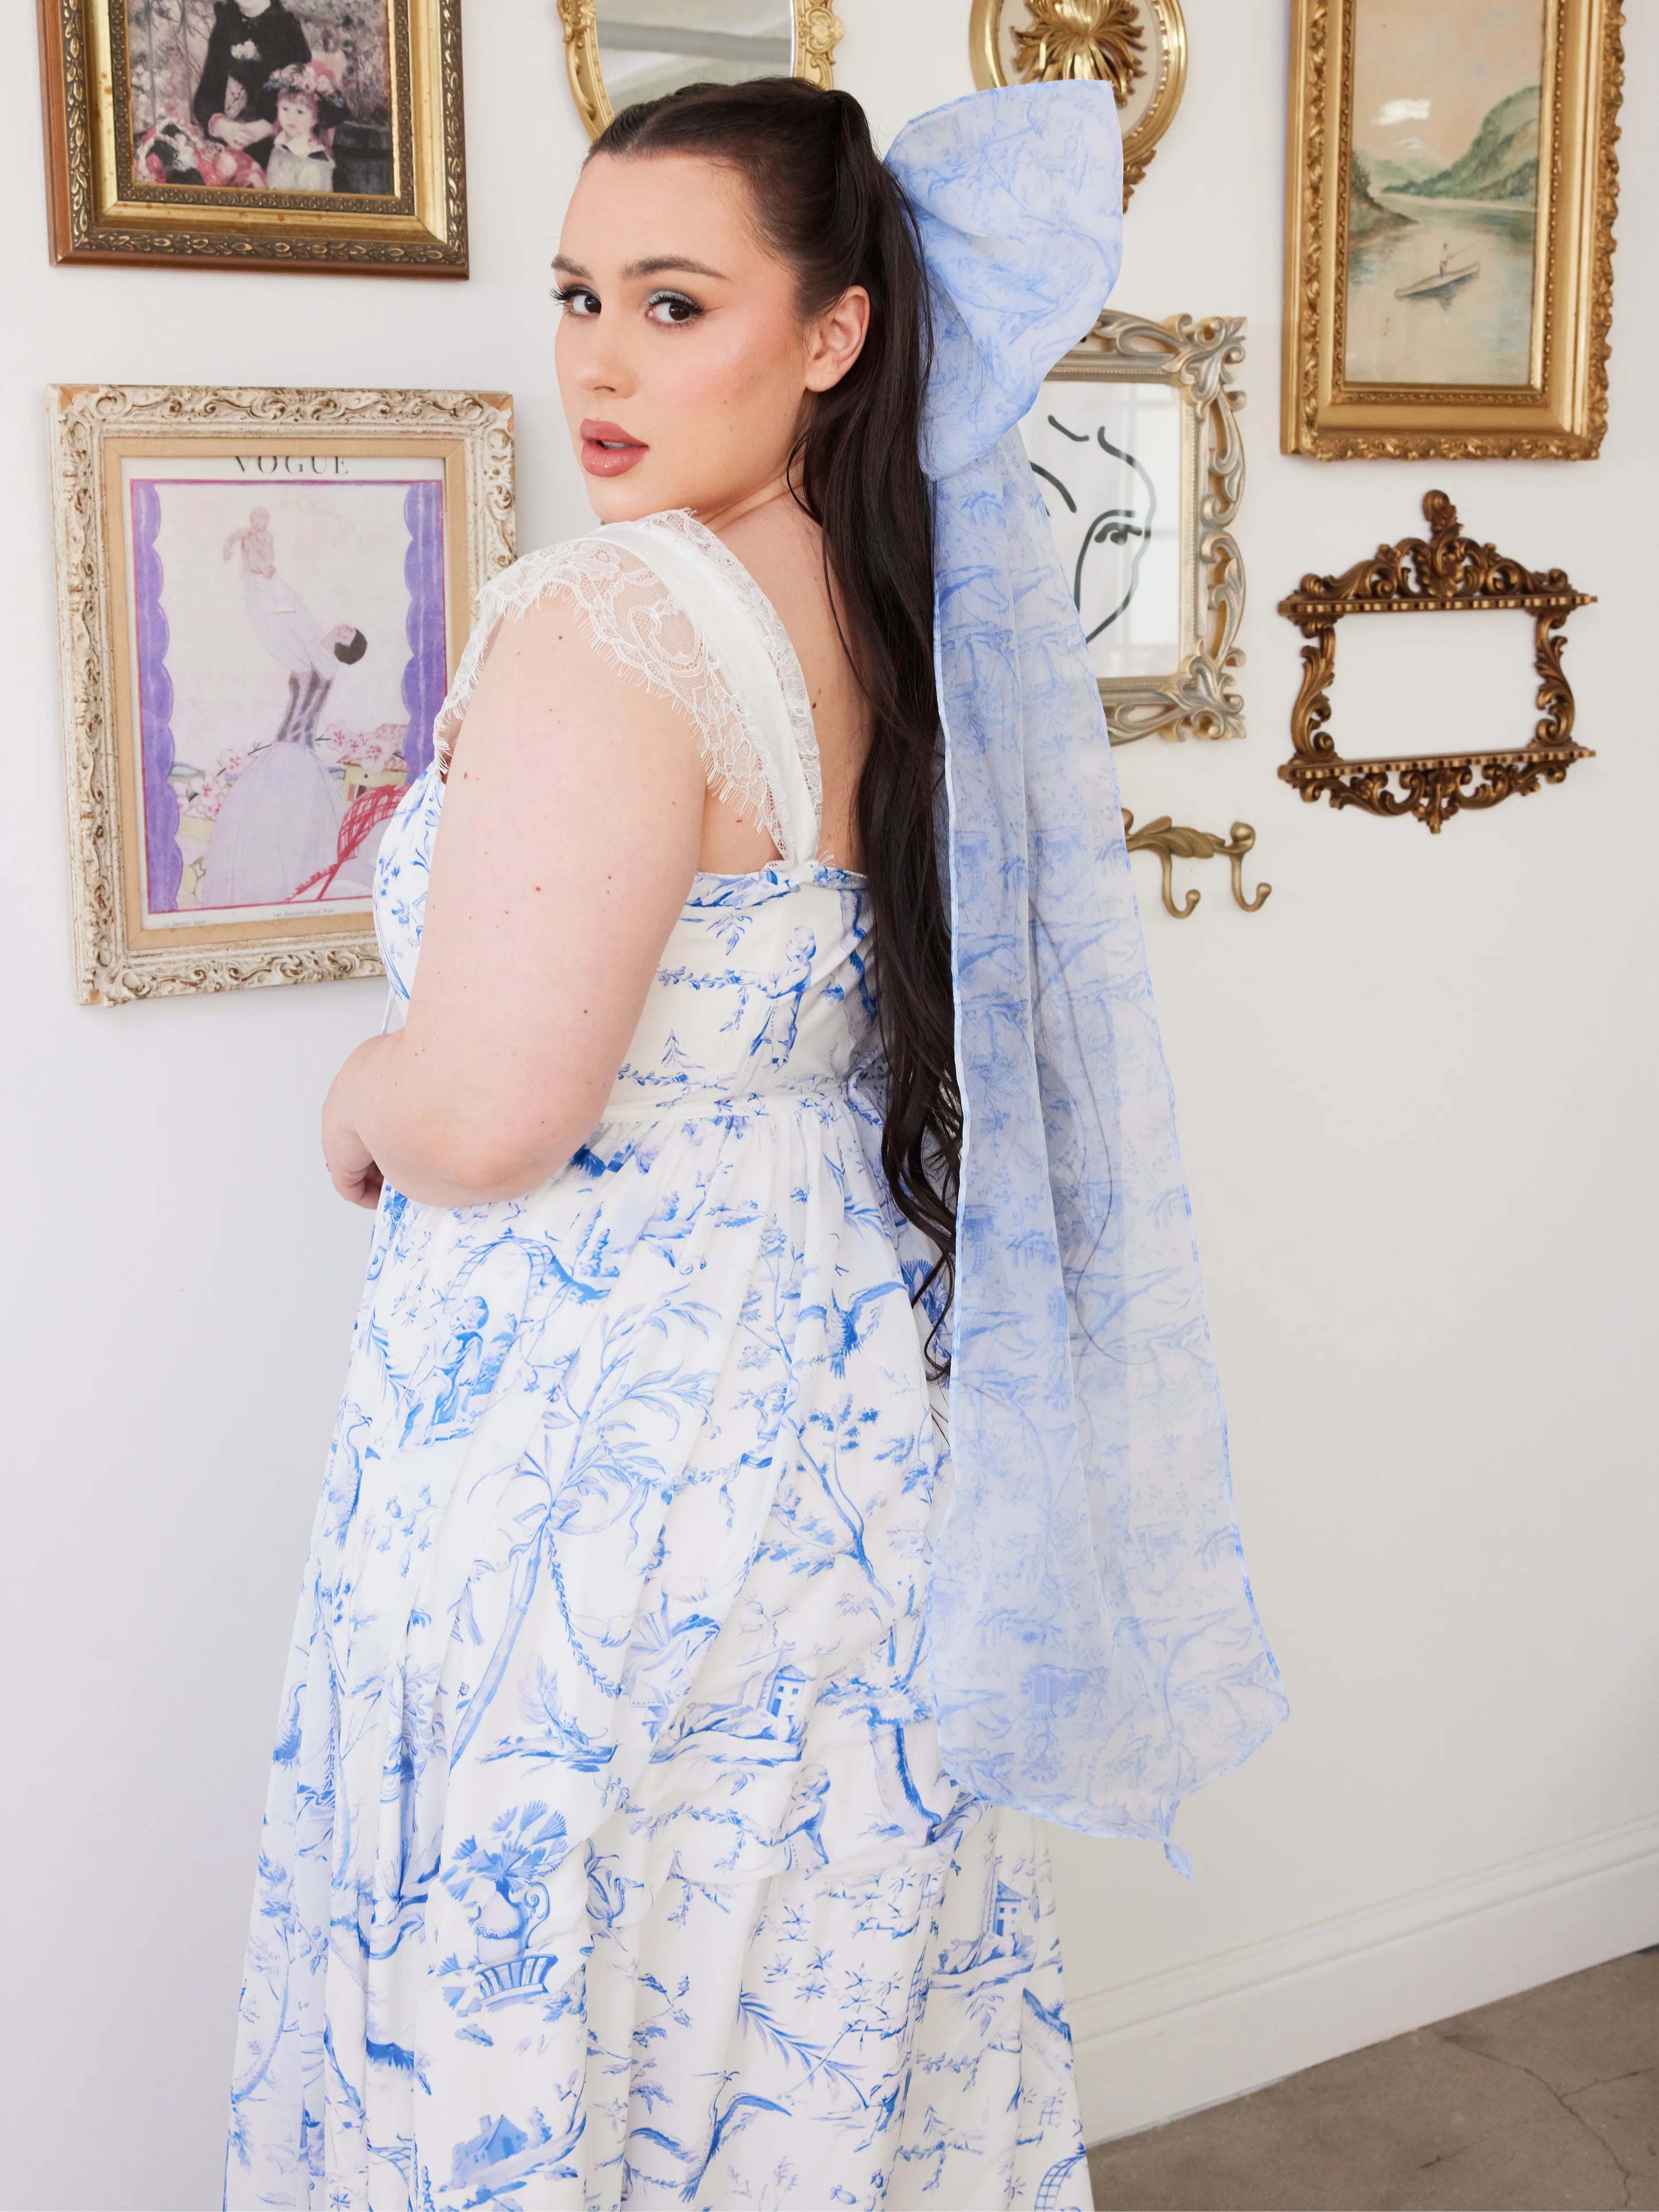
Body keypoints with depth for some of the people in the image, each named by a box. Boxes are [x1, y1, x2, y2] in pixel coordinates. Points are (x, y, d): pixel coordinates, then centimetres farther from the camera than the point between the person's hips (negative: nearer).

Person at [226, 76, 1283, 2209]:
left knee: (529, 2034, 10)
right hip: (863, 1389, 8)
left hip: (595, 1435, -8)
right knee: (817, 1989, 22)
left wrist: (358, 1100, -5)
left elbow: (484, 1116, -26)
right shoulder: (900, 609, 5)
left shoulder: (607, 619, -21)